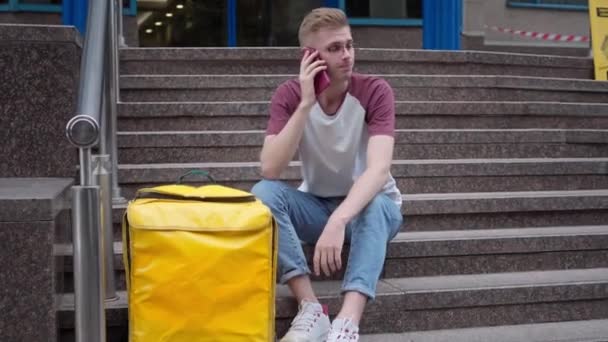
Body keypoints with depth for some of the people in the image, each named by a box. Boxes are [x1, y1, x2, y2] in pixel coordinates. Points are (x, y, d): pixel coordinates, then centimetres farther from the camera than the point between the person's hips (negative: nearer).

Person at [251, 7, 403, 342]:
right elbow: (270, 170, -25)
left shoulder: (375, 91, -18)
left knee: (377, 204, -37)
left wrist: (338, 220, -49)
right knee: (264, 192, -28)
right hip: (316, 205, 2)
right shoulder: (289, 95, -12)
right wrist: (306, 104, -32)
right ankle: (310, 308, -34)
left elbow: (379, 169, -32)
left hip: (367, 204, -2)